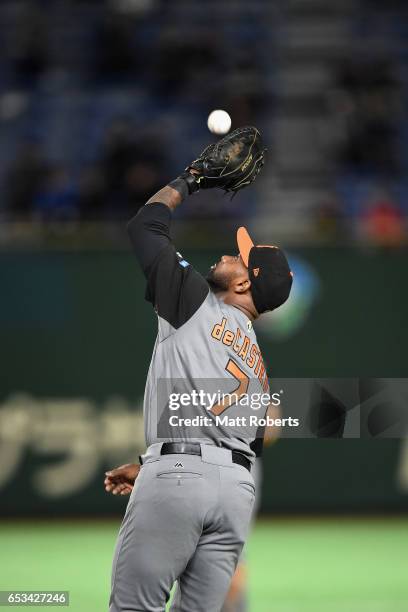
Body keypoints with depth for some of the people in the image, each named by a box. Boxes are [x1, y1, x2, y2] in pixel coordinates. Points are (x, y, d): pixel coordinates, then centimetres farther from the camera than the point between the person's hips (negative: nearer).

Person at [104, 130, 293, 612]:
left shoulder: (196, 300, 7)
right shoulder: (258, 361, 26)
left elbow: (144, 227, 11)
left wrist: (187, 181, 27)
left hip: (179, 478, -7)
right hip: (238, 486, 7)